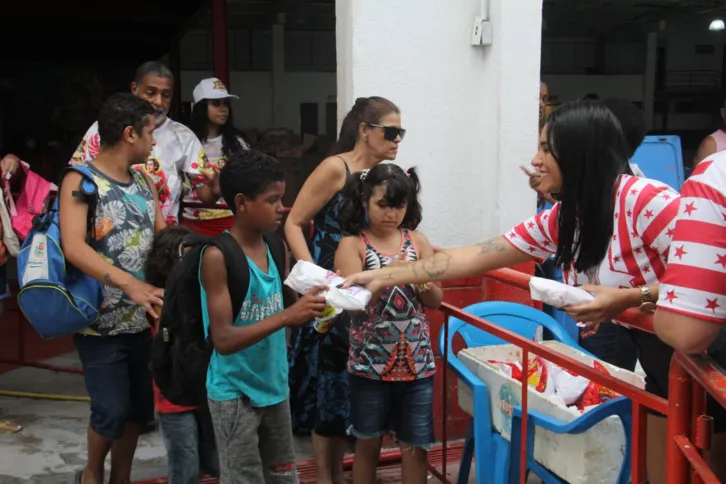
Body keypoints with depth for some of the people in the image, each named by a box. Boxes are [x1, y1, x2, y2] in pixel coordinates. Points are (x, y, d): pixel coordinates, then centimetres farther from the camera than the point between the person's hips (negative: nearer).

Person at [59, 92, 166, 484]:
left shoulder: (145, 184, 8)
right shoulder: (79, 182, -12)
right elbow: (74, 249, -26)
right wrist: (129, 284, -38)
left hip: (142, 319, 6)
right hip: (100, 323, -6)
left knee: (138, 407, 13)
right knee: (113, 411, -4)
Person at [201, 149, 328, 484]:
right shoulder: (217, 257, -19)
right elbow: (223, 340, -24)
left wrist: (312, 308, -11)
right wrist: (287, 316, -31)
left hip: (275, 388, 7)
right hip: (236, 394, -7)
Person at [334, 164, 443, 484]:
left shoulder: (417, 241, 3)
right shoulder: (352, 244, -5)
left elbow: (436, 301, 3)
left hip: (416, 360, 2)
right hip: (370, 362, -2)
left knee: (415, 445, 11)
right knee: (368, 443, 14)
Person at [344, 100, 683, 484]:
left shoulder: (646, 200, -23)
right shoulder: (559, 220, 0)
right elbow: (475, 257, 0)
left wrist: (628, 298, -33)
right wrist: (384, 277, -1)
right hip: (657, 360, 7)